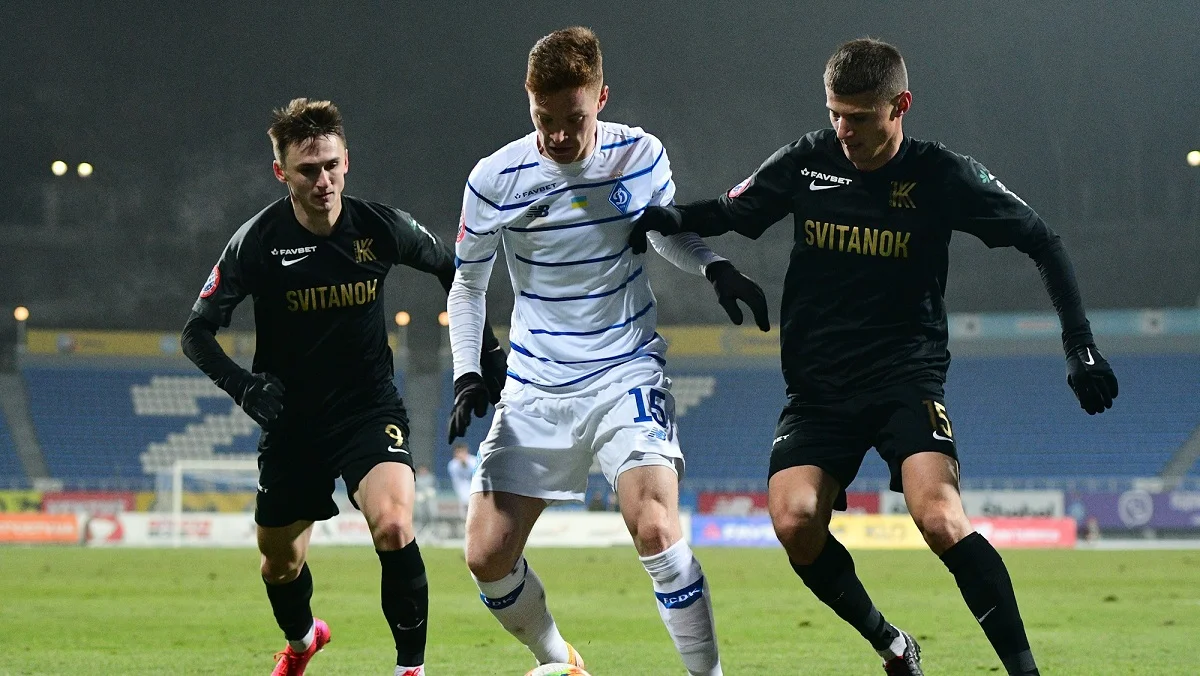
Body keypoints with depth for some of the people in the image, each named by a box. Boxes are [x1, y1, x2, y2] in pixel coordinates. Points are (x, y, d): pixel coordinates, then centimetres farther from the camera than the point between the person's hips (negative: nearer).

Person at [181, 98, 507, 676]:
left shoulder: (381, 228, -11)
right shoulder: (257, 242, -13)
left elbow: (450, 268, 10)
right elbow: (196, 333, -8)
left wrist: (487, 352, 7)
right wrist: (243, 385, -25)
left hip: (370, 408, -1)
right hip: (292, 419, 2)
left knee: (394, 528, -27)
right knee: (280, 562, 16)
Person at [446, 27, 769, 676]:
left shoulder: (641, 156, -5)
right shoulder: (495, 179, -8)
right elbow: (467, 284, 7)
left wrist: (716, 268, -3)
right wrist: (467, 376, -5)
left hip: (627, 373, -2)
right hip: (535, 389, 2)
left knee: (655, 531, -23)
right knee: (486, 556, -3)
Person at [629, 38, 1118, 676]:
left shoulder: (942, 175, -6)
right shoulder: (807, 162, 1)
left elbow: (1041, 241, 1)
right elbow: (729, 212, 13)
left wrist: (1080, 346, -5)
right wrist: (673, 217, -10)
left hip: (906, 377, -3)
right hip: (818, 386, 3)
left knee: (939, 518, -26)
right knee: (794, 522, -18)